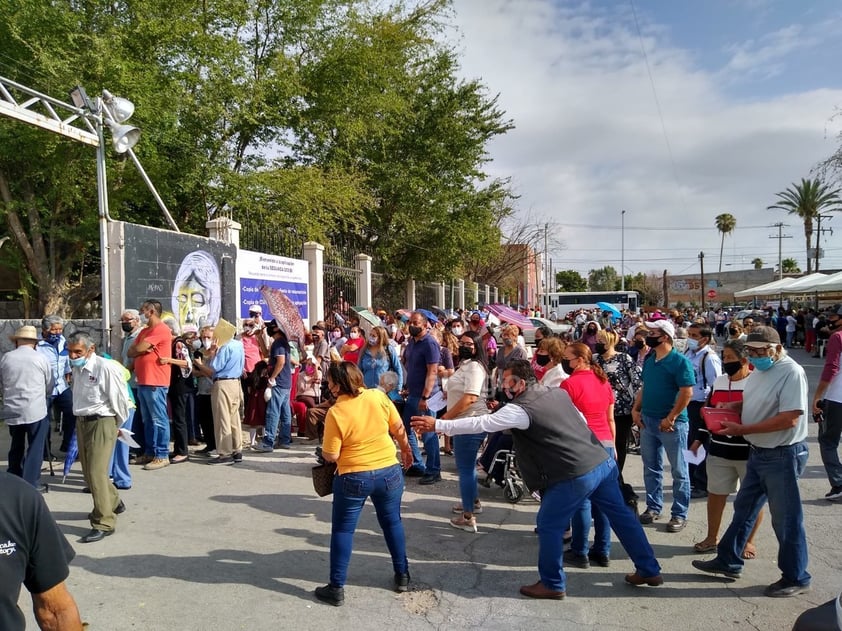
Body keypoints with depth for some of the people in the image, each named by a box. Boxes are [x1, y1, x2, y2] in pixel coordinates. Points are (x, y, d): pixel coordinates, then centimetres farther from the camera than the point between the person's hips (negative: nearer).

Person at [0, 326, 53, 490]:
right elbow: (50, 386, 4)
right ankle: (31, 483, 6)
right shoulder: (40, 358, -5)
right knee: (35, 446, 5)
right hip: (35, 411, -4)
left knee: (16, 446, 19)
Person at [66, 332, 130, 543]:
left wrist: (118, 425, -2)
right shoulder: (77, 368, 7)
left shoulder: (106, 368, -19)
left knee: (97, 472, -9)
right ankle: (113, 502, 41)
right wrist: (80, 419, 16)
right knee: (88, 471, 19)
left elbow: (119, 398, -13)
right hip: (82, 422, 9)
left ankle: (104, 523, 1)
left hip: (101, 423, -9)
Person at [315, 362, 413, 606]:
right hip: (389, 471, 4)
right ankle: (402, 575, 31)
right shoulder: (378, 396, -8)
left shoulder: (335, 412, -16)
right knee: (392, 522, 21)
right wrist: (406, 449, 19)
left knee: (342, 530, 12)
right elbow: (399, 429, 2)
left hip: (353, 478, -3)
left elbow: (331, 455, -12)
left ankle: (336, 588, 18)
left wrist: (323, 451, 11)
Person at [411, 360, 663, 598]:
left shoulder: (521, 409, -13)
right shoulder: (558, 393, 10)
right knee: (620, 515, 21)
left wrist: (437, 425, -11)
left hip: (576, 476, -9)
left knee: (549, 526, 7)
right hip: (604, 462, 9)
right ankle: (649, 571, 34)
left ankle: (552, 584, 20)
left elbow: (480, 424, -15)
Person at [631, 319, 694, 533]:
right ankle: (653, 507, 27)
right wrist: (635, 409, 5)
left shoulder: (680, 361, -13)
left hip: (672, 423, -7)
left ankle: (679, 514, 16)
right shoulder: (649, 360, 8)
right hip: (648, 420, 7)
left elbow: (687, 393, -17)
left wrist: (670, 418, -19)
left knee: (679, 471, 6)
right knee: (651, 467, 14)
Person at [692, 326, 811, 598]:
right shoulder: (760, 370, 7)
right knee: (743, 509, 18)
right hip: (758, 453, 9)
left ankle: (796, 578, 23)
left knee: (785, 519, 5)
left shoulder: (792, 373, -21)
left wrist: (742, 429, -24)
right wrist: (731, 406, 0)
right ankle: (728, 561, 31)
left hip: (783, 455, -9)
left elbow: (789, 419, -27)